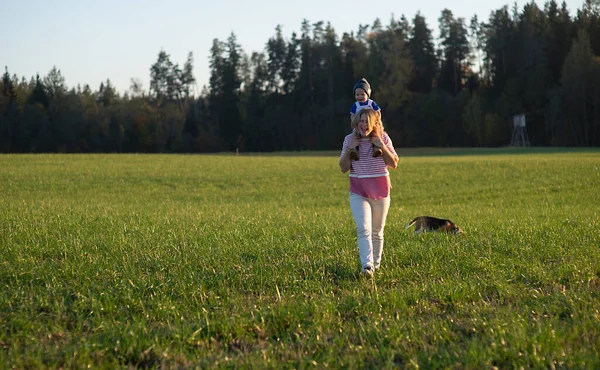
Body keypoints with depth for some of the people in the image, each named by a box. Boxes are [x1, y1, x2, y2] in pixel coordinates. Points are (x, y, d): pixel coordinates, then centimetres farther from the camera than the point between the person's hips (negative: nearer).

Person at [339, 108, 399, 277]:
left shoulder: (382, 138, -2)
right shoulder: (349, 139, 0)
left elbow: (394, 164, -3)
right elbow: (343, 168, 0)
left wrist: (382, 146, -14)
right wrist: (349, 149, -12)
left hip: (380, 189, 1)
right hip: (358, 191, -1)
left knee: (377, 231, 11)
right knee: (363, 229, -17)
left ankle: (376, 263, 28)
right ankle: (367, 265, -27)